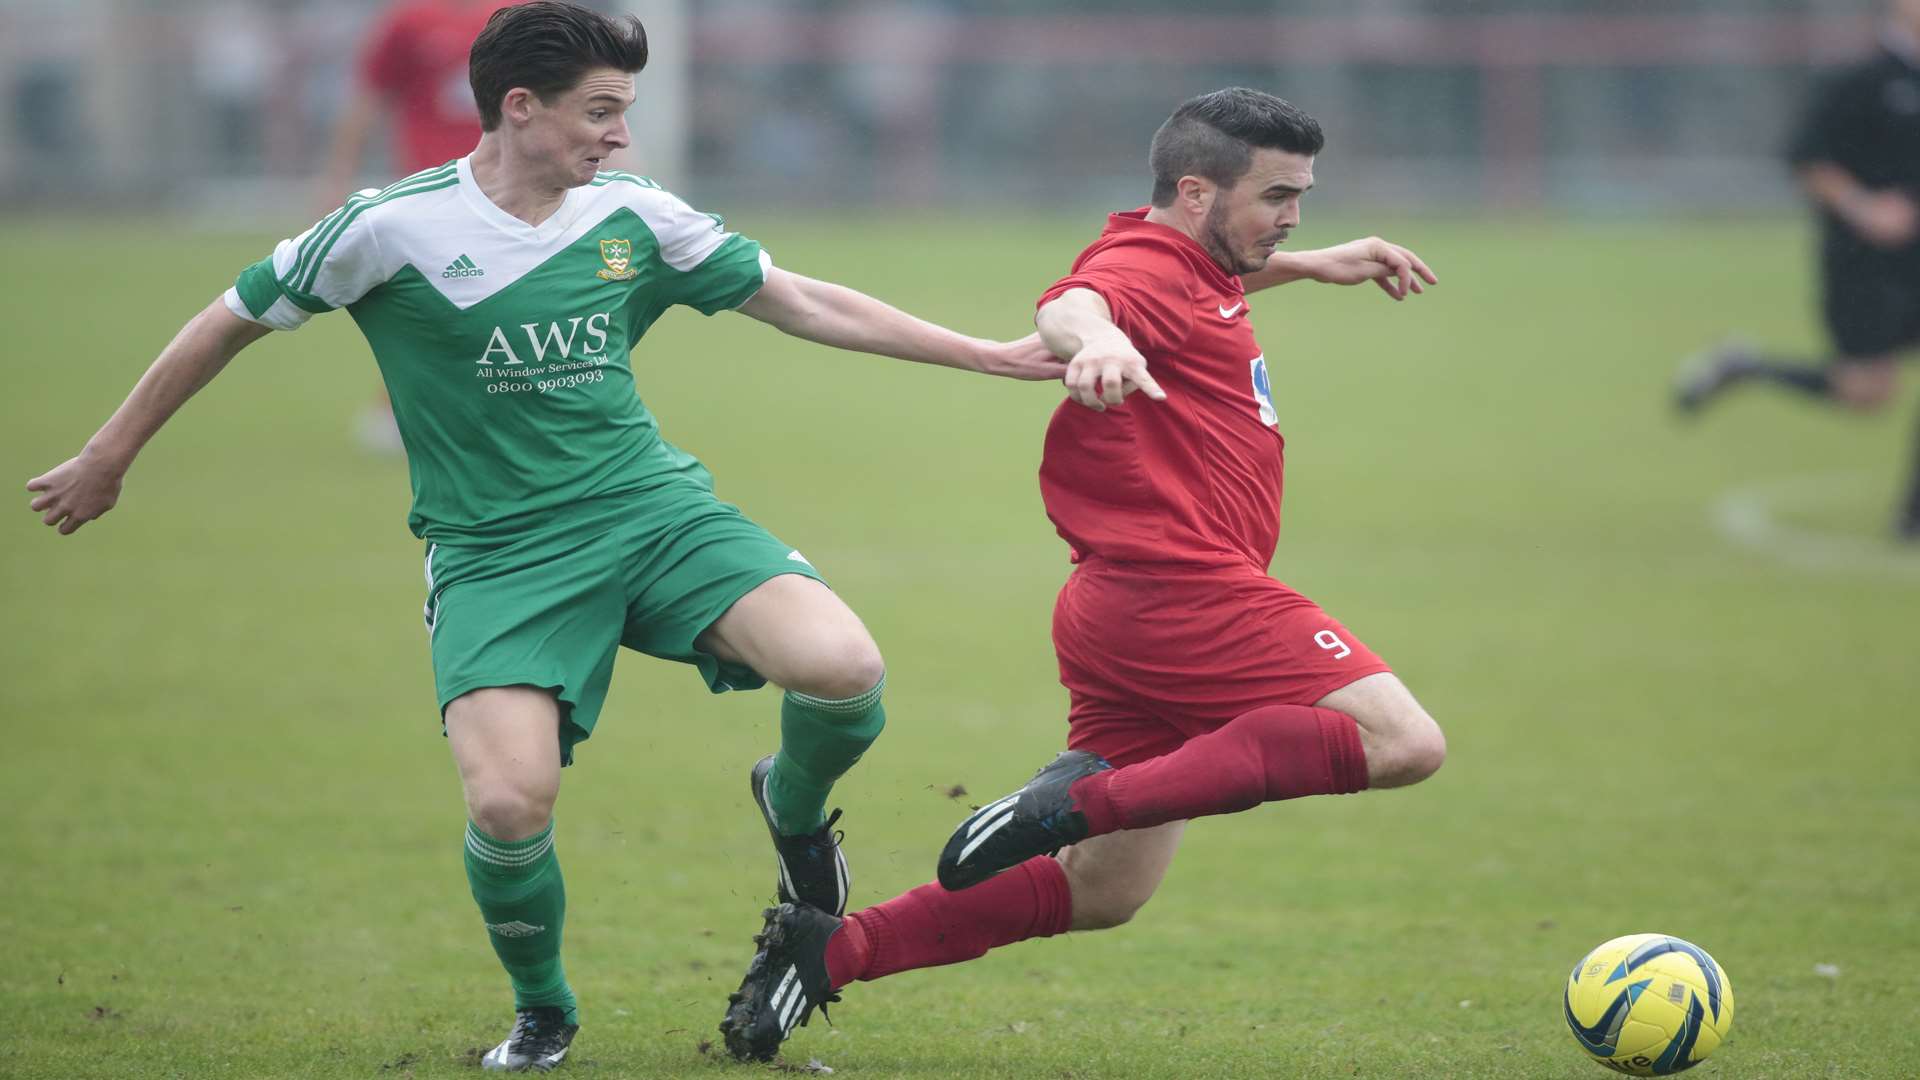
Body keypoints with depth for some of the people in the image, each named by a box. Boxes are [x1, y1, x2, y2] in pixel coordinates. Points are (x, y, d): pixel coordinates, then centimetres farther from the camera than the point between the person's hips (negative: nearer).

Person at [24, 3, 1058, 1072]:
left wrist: (989, 354, 7)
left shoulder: (637, 218, 2)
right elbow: (233, 322, 4)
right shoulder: (393, 228, -8)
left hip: (654, 508, 3)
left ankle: (794, 807, 14)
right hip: (496, 552, -3)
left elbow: (807, 304, 10)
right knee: (510, 805, -25)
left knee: (846, 670, -23)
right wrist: (108, 457, 12)